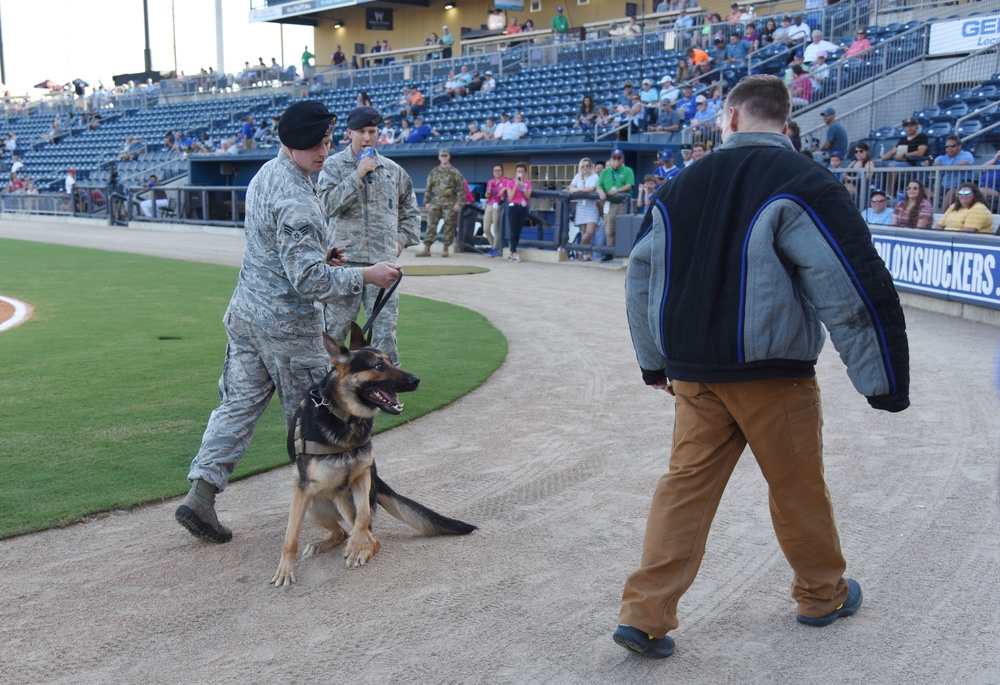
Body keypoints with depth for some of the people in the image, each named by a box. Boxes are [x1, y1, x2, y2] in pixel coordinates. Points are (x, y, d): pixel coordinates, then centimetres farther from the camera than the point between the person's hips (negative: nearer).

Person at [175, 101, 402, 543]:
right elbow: (309, 281, -26)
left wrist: (317, 257, 14)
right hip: (287, 324, -9)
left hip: (245, 312, 9)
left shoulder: (265, 175, 10)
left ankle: (200, 495, 6)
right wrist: (366, 276, -20)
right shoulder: (296, 200, -23)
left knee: (238, 404, 11)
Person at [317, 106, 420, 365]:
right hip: (345, 258, -3)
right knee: (335, 323, 3)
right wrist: (358, 175, -15)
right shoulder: (334, 165, 3)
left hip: (383, 259, 3)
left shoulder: (392, 169, 13)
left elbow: (410, 207, 25)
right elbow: (328, 203, -12)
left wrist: (403, 238, 13)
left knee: (385, 323, 2)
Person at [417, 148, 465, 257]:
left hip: (449, 203, -3)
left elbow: (461, 189, -2)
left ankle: (445, 249, 10)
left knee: (449, 226, 0)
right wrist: (426, 202, 6)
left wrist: (459, 203, -10)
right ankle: (426, 249, -3)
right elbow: (428, 188, 13)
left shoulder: (455, 172, 2)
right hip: (436, 202, 3)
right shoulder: (434, 172, 11)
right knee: (431, 224, -3)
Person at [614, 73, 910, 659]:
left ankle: (645, 613, 5)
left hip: (693, 374, 4)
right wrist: (882, 381, -9)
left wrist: (655, 361, 23)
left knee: (687, 484, 10)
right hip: (772, 373, -4)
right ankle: (824, 595, 35)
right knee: (798, 487, 14)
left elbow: (641, 277, 14)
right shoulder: (803, 184, -11)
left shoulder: (683, 186, 6)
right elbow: (852, 288, -16)